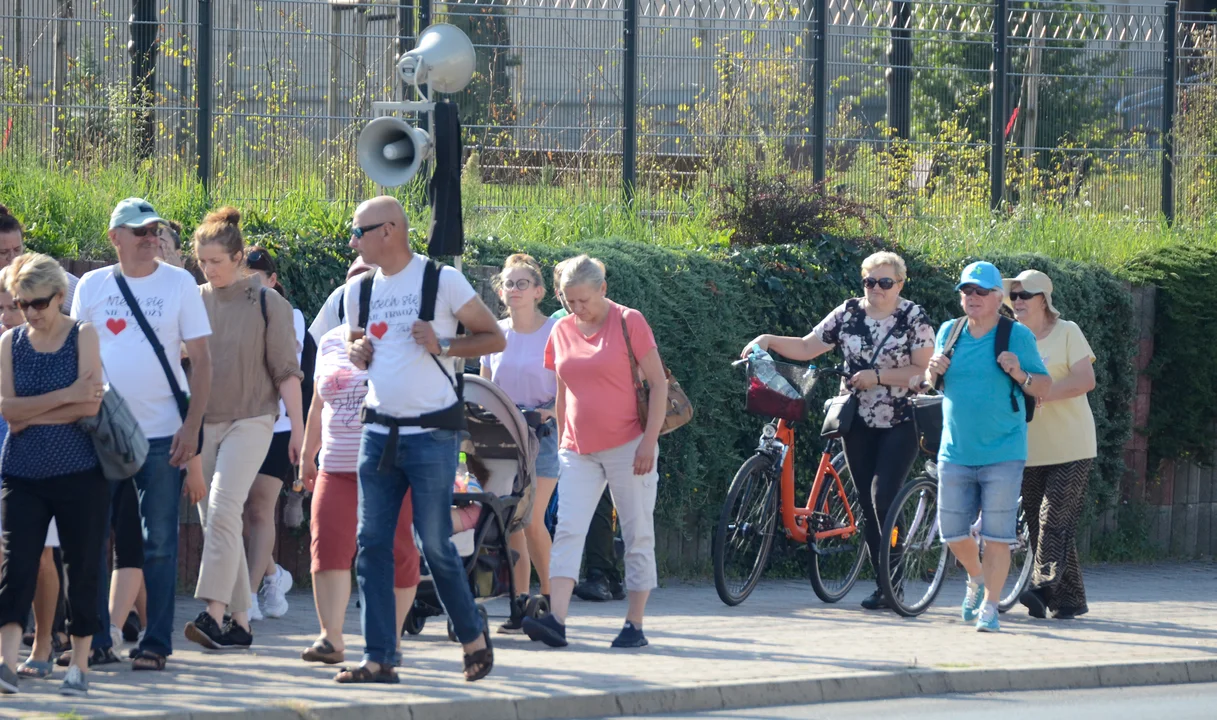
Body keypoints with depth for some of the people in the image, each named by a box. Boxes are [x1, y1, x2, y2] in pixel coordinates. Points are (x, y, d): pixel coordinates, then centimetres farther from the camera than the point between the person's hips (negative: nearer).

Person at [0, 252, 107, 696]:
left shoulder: (83, 337, 0)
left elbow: (91, 405, -11)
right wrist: (65, 397, -13)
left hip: (78, 473, -2)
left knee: (81, 568, 2)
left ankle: (80, 664, 11)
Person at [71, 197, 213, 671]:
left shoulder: (179, 284, 1)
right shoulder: (92, 286, 5)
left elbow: (201, 359, 0)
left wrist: (192, 427, -8)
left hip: (162, 435, -2)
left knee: (159, 544, 0)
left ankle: (156, 643, 4)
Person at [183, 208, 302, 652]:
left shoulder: (266, 303, -2)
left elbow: (286, 370, 0)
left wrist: (297, 428, -3)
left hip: (249, 420, -5)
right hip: (200, 423, 5)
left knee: (223, 509, -21)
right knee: (214, 520, 5)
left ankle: (215, 613, -27)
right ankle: (240, 622, 11)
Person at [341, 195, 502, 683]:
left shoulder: (442, 281, -6)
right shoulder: (360, 290, 10)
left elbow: (494, 338, 0)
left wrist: (443, 345, -16)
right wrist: (356, 353, 4)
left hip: (432, 433, -5)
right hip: (379, 433, 5)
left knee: (436, 544, -3)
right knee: (371, 545, -1)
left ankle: (473, 636, 18)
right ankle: (378, 658, 0)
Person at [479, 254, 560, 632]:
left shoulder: (555, 332, -5)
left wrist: (548, 412, -19)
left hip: (542, 433, -4)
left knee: (532, 519, -12)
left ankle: (549, 597, 3)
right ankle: (520, 603, 4)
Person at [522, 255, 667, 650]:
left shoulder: (629, 322, -5)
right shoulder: (562, 331, 7)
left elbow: (659, 384, -5)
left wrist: (649, 440, -12)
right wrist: (562, 439, 14)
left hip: (627, 446, -4)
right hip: (580, 450, 4)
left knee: (638, 535, 1)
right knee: (568, 530, -8)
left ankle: (635, 624, 6)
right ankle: (556, 620, -17)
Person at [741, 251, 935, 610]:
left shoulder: (914, 318, -7)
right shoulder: (848, 314, 4)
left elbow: (924, 372, -12)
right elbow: (807, 348, 8)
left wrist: (878, 377, -18)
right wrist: (768, 341, -5)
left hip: (900, 424, -5)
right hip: (859, 424, 5)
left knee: (883, 499, -17)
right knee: (867, 505, 4)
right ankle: (883, 584, 12)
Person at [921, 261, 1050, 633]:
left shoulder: (1017, 335, -4)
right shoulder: (949, 333, 7)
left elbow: (1044, 388, -2)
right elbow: (930, 383, 18)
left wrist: (1019, 375, -22)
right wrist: (933, 371, -5)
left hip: (1002, 453, -4)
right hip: (956, 450, 4)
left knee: (996, 536, -6)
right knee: (953, 532, 7)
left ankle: (990, 606, 3)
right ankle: (977, 579, 35)